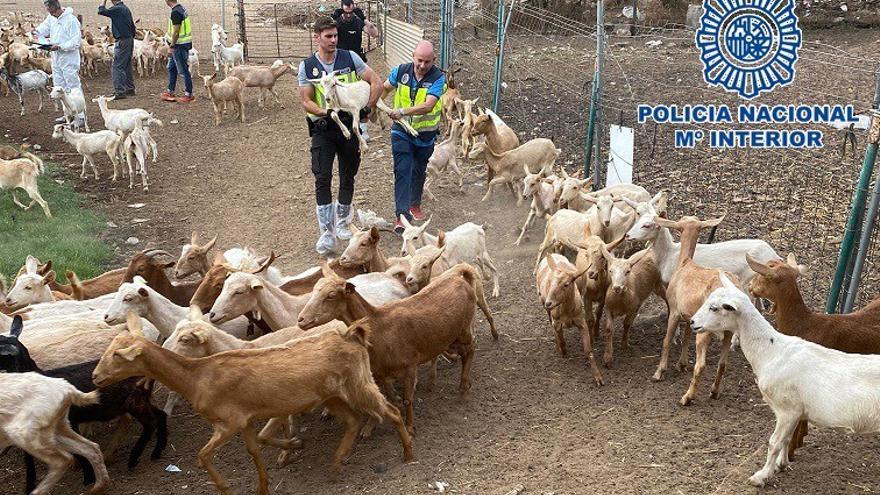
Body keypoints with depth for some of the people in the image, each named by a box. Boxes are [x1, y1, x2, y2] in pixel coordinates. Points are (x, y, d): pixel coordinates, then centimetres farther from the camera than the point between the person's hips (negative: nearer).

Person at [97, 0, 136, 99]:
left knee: (117, 67, -7)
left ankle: (119, 92, -10)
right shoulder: (126, 8, 13)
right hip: (130, 39, 9)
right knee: (127, 66, 17)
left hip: (122, 41, -9)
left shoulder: (117, 9, -14)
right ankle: (130, 89, 24)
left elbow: (101, 11, -14)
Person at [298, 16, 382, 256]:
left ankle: (341, 223, 30)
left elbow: (376, 82, -3)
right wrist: (324, 113, -22)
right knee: (322, 178, -11)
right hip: (323, 128, -1)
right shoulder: (307, 66, -2)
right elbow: (305, 100, -4)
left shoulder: (350, 58, -2)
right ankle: (326, 234, -8)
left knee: (348, 176, 11)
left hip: (349, 125, 2)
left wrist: (367, 108, -13)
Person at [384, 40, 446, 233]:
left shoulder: (438, 78, -19)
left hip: (425, 133, 0)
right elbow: (384, 89, 11)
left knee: (419, 171, 19)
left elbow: (428, 106, -32)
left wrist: (403, 111, -43)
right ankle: (401, 215, -13)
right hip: (401, 132, 0)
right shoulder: (400, 71, -9)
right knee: (402, 171, -11)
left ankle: (415, 204, 43)